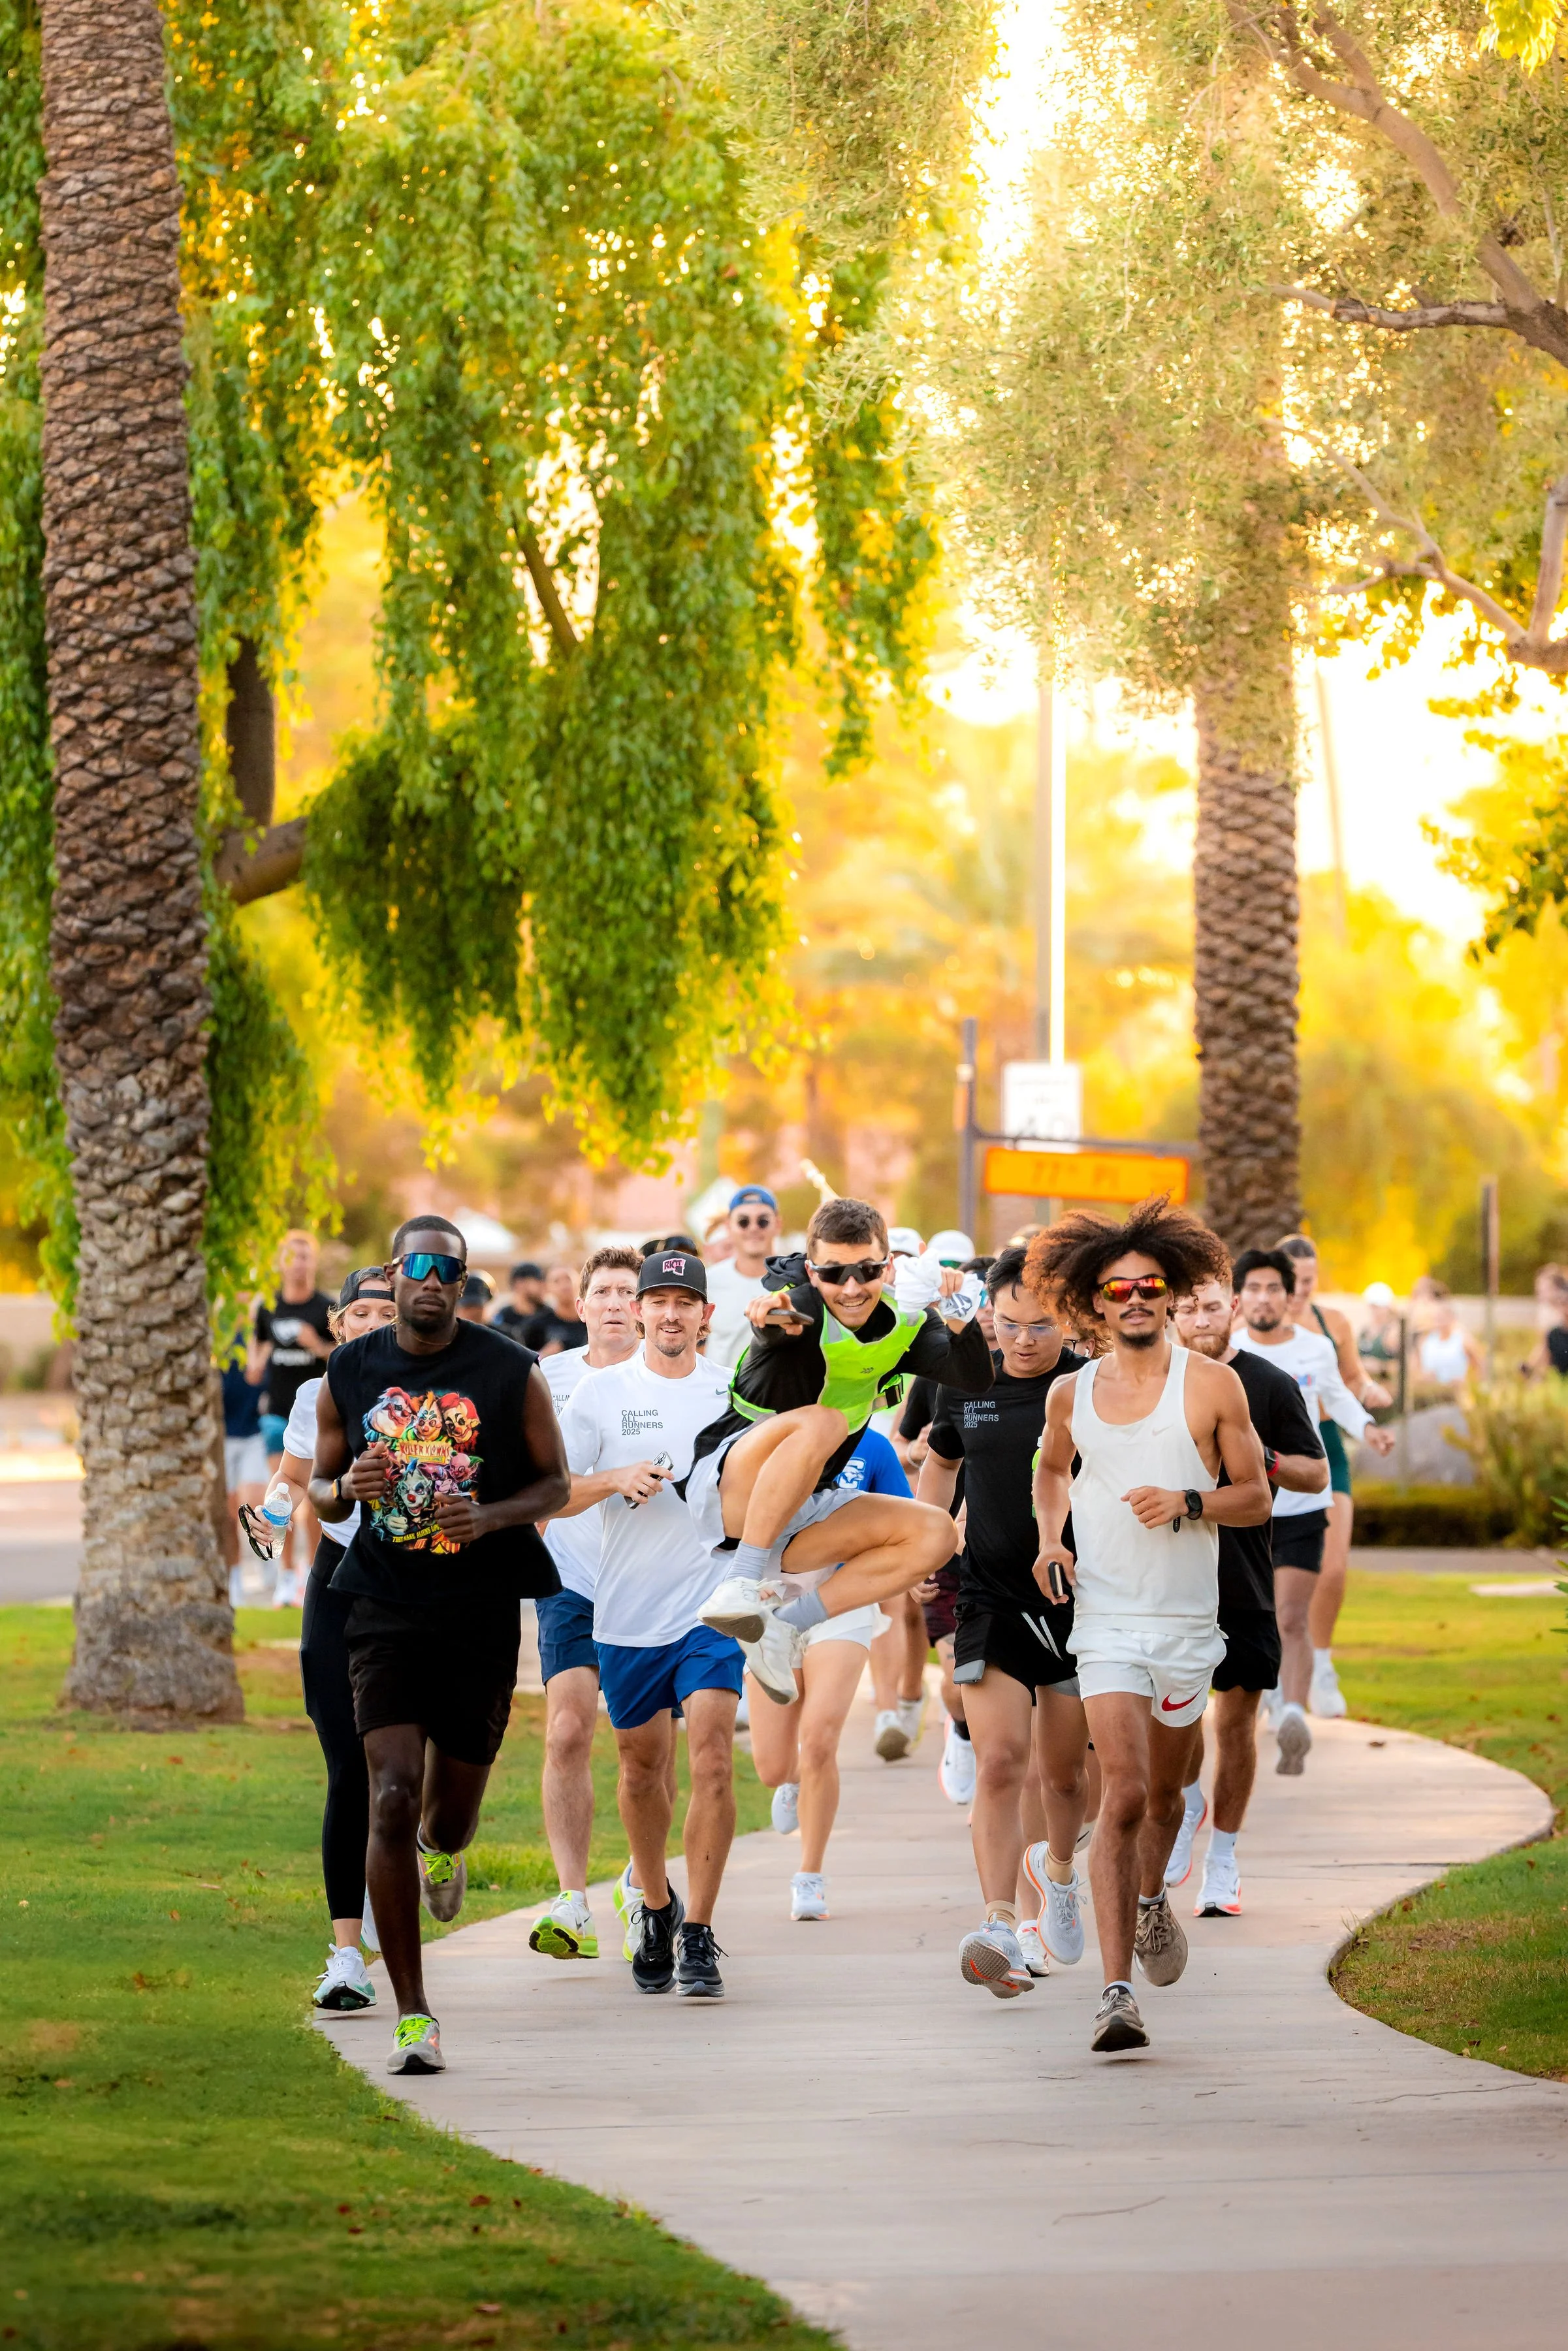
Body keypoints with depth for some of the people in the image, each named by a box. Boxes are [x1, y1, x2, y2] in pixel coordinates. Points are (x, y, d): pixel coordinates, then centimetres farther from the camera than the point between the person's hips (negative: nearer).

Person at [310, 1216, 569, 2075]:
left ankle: (443, 1850, 54)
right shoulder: (349, 1375, 3)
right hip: (385, 1609, 0)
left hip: (482, 1614, 0)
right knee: (392, 1798, -14)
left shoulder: (511, 1373, -2)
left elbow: (556, 1483, 5)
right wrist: (346, 1488, -12)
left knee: (452, 1811, 11)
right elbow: (320, 1487, 13)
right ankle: (412, 2017, -10)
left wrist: (490, 1516, -15)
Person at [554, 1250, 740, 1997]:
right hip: (627, 1612, 1)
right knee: (642, 1770, 13)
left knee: (712, 1760, -16)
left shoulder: (730, 1391, 5)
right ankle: (656, 1906, 38)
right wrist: (617, 1480, -15)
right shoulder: (602, 1391, 2)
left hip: (711, 1606, -1)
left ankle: (698, 1937, -12)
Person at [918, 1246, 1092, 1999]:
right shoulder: (966, 1386, 3)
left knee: (1064, 1772, 13)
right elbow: (940, 1462, 22)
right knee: (999, 1763, -14)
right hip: (992, 1599, 1)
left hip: (1078, 1603, -1)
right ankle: (1000, 1930, -22)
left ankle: (1057, 1867, 45)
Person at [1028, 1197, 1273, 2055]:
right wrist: (1049, 1535, 7)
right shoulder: (1072, 1395, 4)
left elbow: (1256, 1499, 1)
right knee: (1123, 1797, -15)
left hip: (1187, 1620, 1)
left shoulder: (1211, 1386, -3)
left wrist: (1187, 1504, -17)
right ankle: (1117, 1994, -18)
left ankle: (1151, 1900, 51)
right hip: (1106, 1619, -1)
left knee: (1164, 1793, 17)